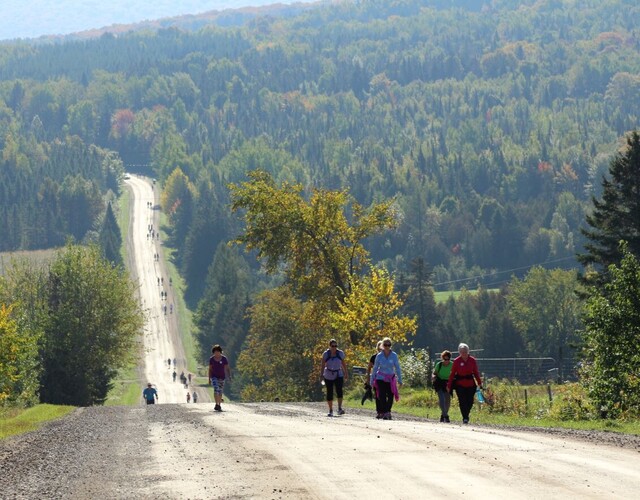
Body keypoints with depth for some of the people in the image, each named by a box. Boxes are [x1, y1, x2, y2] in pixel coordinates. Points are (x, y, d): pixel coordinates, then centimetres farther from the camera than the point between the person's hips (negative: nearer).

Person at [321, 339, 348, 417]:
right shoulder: (326, 354, -5)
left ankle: (340, 408, -20)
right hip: (328, 376, 0)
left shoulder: (340, 353, 0)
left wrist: (346, 373, 14)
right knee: (329, 393, 2)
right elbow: (323, 365, -5)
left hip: (338, 375, 0)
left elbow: (343, 364, 11)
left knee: (339, 390, -19)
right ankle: (330, 411, 11)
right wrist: (321, 374, -15)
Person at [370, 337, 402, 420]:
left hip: (391, 379, 1)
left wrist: (400, 380, 0)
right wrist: (372, 380, 8)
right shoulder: (379, 356, -1)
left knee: (390, 397, -1)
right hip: (381, 378, -1)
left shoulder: (394, 355, -1)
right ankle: (385, 413, -6)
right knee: (382, 396, -9)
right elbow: (375, 368, 7)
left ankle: (388, 411, 21)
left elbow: (397, 368, 2)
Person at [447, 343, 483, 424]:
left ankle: (466, 414, 27)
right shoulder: (456, 361, -3)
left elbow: (476, 372, 10)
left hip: (470, 384, 2)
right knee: (463, 402, -7)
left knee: (470, 402, 3)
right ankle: (465, 418, 0)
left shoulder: (472, 360, 3)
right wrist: (449, 385, -2)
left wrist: (479, 383, 6)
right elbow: (452, 374, 0)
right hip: (460, 384, -2)